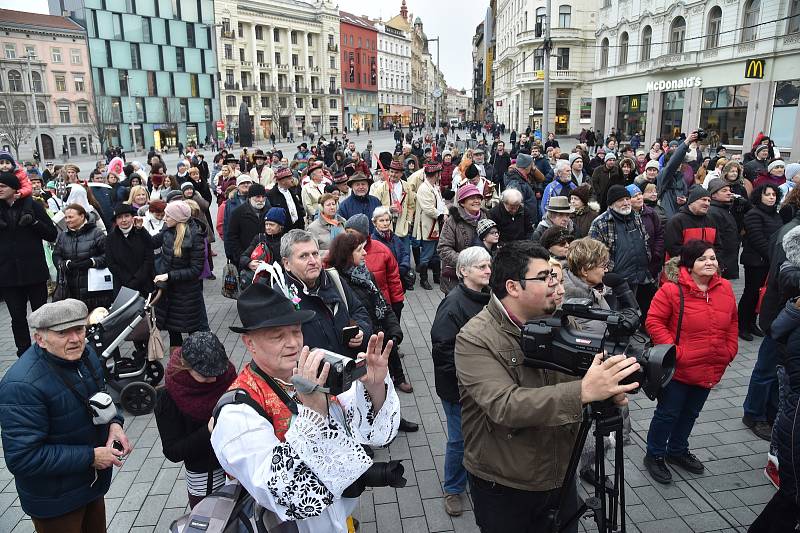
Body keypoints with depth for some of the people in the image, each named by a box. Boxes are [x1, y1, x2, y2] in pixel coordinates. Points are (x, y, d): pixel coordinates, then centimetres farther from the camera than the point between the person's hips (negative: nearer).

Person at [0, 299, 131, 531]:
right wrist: (90, 456, -26)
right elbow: (22, 458, -29)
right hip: (54, 499, -7)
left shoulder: (85, 354, -7)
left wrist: (114, 422, -8)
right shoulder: (22, 385, -30)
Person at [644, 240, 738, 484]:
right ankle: (654, 455, 25)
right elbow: (654, 321, -16)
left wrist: (730, 351, 7)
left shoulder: (725, 288, 2)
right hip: (679, 369, -6)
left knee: (691, 413, 21)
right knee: (668, 413, 7)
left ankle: (677, 451, 41)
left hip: (710, 369, 6)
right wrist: (673, 350, -20)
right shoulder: (672, 289, -17)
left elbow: (732, 322, 14)